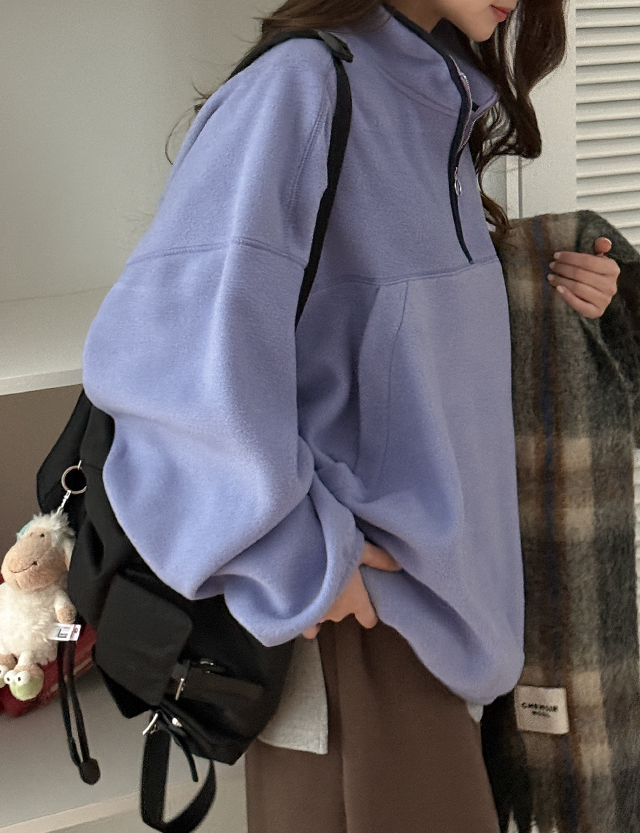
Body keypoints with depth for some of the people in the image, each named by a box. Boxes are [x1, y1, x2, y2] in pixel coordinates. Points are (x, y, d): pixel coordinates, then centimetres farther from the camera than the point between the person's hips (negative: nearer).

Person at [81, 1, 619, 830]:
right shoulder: (300, 85, -19)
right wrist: (299, 551, -23)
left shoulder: (440, 104, 7)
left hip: (444, 568, 8)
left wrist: (566, 291, 5)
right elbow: (163, 341, -32)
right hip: (358, 602, -8)